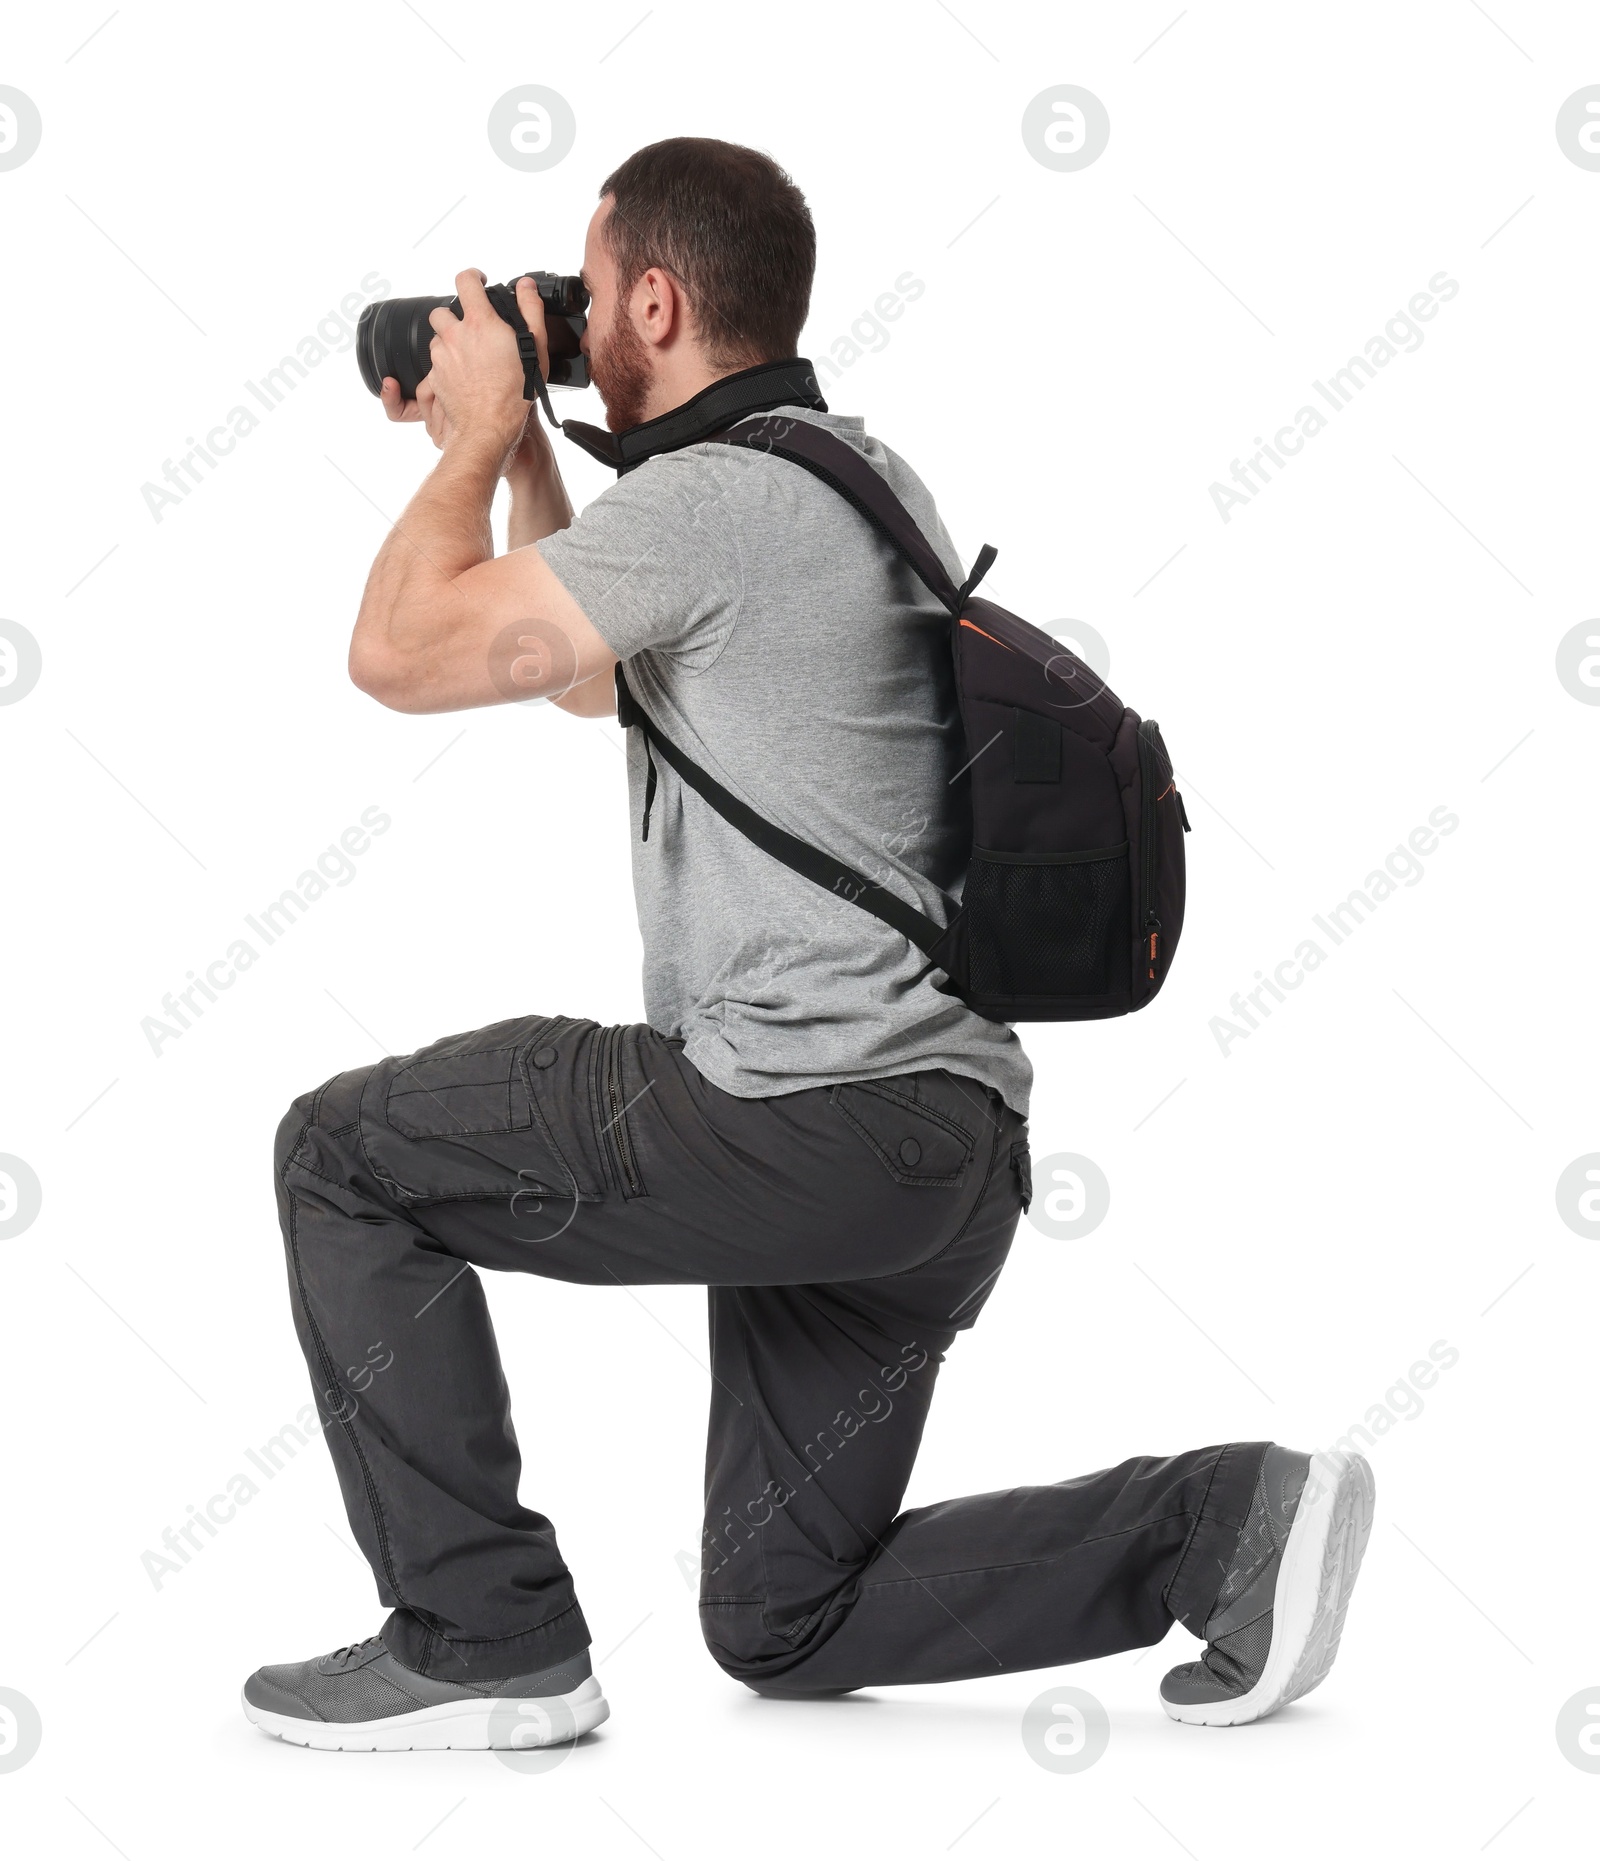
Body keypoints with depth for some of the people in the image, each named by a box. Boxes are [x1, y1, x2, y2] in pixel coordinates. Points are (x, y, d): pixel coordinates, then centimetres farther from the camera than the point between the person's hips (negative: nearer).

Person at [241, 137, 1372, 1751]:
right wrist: (519, 458, 28)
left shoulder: (718, 495, -12)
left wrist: (472, 438, 3)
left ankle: (482, 1638, 5)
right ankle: (1222, 1524, 5)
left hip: (803, 1118, -10)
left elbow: (402, 652, -12)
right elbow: (589, 677, 34)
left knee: (345, 1152, 4)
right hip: (940, 1147, 10)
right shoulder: (846, 475, 20)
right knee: (785, 1629, 17)